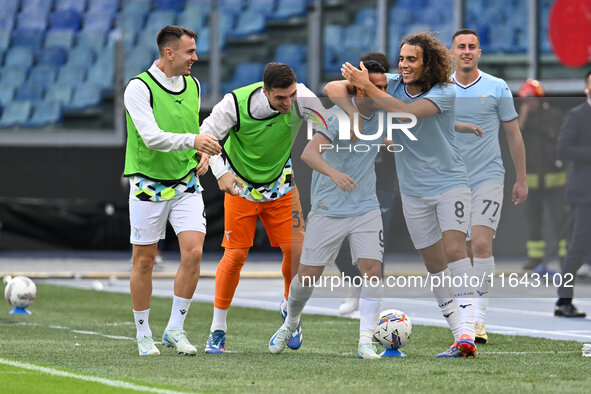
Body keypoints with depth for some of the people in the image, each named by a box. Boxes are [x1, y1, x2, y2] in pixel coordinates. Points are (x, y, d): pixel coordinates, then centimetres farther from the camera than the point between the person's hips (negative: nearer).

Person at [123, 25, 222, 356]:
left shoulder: (192, 85, 7)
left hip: (186, 184, 5)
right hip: (148, 184, -4)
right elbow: (151, 136, -24)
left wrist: (203, 155, 6)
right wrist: (192, 140, -35)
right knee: (144, 260, 3)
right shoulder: (139, 88, -13)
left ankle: (175, 329, 1)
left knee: (194, 251, -11)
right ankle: (143, 334, 18)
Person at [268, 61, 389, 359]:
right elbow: (309, 152, -30)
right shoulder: (339, 116, -17)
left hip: (366, 208, 4)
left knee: (373, 270, -13)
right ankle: (290, 323, 31)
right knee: (308, 275, 3)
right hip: (328, 209, -4)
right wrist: (333, 173, -47)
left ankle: (365, 342, -11)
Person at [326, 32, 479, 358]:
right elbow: (332, 88, -5)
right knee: (435, 263, 4)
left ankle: (466, 333, -30)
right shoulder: (392, 83, -2)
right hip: (413, 191, 5)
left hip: (450, 183, -5)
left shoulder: (445, 92, -14)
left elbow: (408, 112, -32)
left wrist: (367, 87, -33)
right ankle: (460, 338, 8)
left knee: (454, 248, -22)